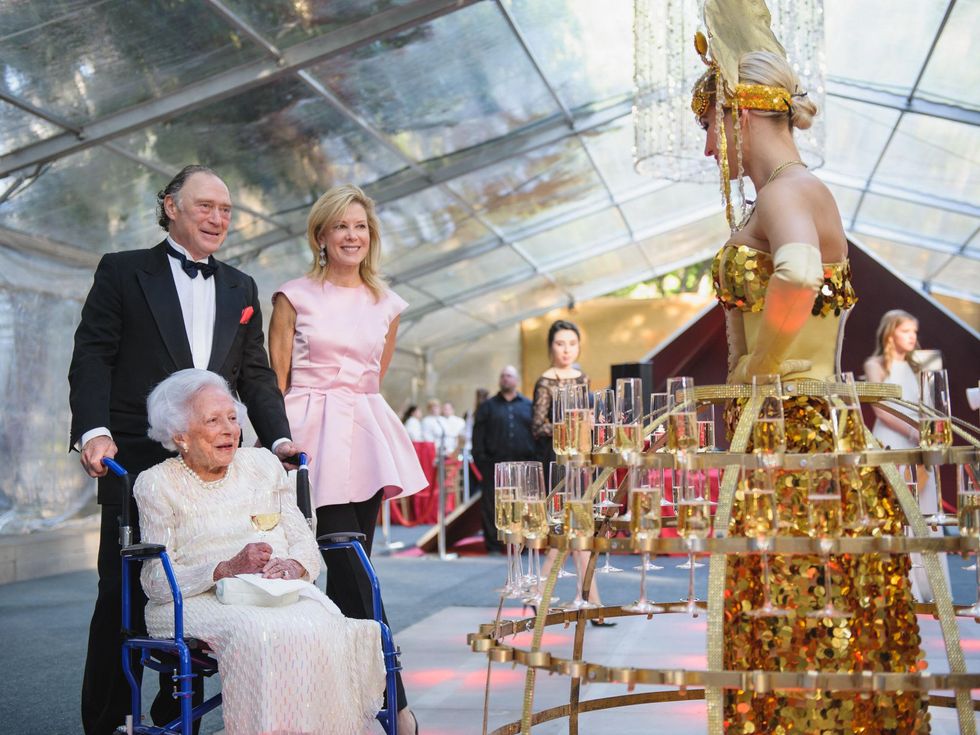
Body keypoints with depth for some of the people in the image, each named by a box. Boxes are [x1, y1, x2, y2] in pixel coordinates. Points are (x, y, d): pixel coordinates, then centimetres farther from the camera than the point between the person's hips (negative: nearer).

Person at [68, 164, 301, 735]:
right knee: (122, 595, 0)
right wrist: (93, 430, -18)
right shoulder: (123, 272, 4)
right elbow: (92, 359, -3)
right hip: (135, 461, -4)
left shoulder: (241, 289, 16)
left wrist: (279, 437, 2)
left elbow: (256, 375, 16)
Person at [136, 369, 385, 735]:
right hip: (201, 601, -3)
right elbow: (155, 579, -4)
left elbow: (305, 544, 13)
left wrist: (293, 566, -12)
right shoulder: (157, 484, 5)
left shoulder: (262, 464, 17)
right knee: (264, 634, -37)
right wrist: (227, 569, -19)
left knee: (323, 629, -32)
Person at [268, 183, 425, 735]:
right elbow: (276, 382, 2)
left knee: (349, 569, 4)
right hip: (312, 436, -4)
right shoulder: (295, 297, 2)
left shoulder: (386, 305, 13)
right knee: (353, 572, -10)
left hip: (364, 436, 4)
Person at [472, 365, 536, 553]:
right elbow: (478, 434, 6)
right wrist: (480, 458, -5)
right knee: (491, 505, -1)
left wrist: (535, 458, -3)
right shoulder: (488, 407, 12)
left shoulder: (528, 406, 13)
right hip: (495, 465, 0)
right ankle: (493, 545, 6)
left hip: (523, 462, 0)